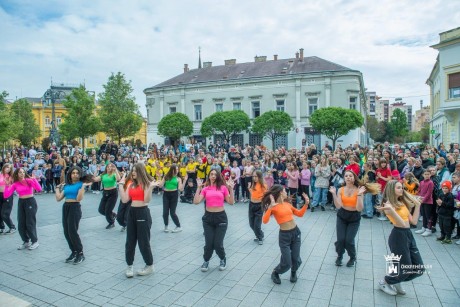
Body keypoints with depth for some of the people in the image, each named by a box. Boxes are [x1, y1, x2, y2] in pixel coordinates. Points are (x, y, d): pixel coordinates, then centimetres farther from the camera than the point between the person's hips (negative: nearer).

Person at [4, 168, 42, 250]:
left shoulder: (29, 180, -8)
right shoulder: (15, 184, 2)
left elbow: (39, 189, -22)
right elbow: (6, 196, -4)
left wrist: (34, 179, -28)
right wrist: (7, 185, -10)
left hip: (30, 202, -5)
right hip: (21, 203, 5)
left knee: (30, 223, -2)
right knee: (21, 225, 8)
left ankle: (35, 241, 13)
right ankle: (26, 242, 26)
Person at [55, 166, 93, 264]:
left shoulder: (81, 184, -4)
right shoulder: (66, 185, 13)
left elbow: (79, 198, -16)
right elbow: (58, 198, 11)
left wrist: (83, 187, -22)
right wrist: (58, 188, 18)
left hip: (75, 207, -6)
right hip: (65, 207, 6)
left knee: (72, 231, -9)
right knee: (66, 232, 7)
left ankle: (80, 253, 5)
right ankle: (74, 252, 22)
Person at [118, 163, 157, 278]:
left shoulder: (147, 183, -9)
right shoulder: (130, 184, 8)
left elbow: (147, 200, -19)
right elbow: (124, 200, -2)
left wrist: (151, 187, -29)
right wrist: (121, 185, 1)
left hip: (143, 213, -6)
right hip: (131, 212, 6)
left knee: (143, 241, 2)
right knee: (130, 241, 11)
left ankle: (149, 266, 20)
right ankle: (129, 266, 26)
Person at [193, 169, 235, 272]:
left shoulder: (223, 187, 0)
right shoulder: (205, 189, 2)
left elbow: (231, 202, -4)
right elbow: (196, 201, -9)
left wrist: (231, 188, -10)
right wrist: (199, 187, -8)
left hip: (221, 217, -1)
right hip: (208, 217, 1)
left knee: (218, 244, 1)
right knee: (208, 244, 3)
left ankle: (223, 260, 32)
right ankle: (206, 261, 32)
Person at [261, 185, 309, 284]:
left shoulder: (287, 204, 9)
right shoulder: (273, 207, -10)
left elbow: (300, 214, 18)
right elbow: (265, 221, -22)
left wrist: (306, 204, 7)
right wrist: (270, 207, -31)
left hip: (296, 232, 5)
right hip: (284, 235, -5)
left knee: (296, 260, 10)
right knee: (286, 263, -2)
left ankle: (294, 272, 43)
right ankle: (275, 273, 29)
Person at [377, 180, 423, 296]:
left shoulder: (402, 203, 13)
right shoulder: (388, 204, -13)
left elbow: (414, 221, 10)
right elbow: (402, 223, -24)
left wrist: (417, 205, 12)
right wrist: (390, 210, -38)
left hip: (409, 235, 8)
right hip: (398, 236, -8)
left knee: (419, 269, 11)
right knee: (405, 269, 0)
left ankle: (396, 281, 33)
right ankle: (384, 282, 26)